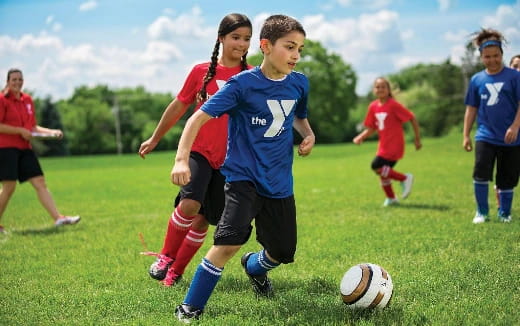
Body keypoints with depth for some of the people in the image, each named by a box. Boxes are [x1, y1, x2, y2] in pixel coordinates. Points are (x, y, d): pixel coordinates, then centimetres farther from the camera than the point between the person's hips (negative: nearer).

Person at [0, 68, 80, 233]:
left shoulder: (27, 100, 13)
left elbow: (33, 127, 20)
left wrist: (52, 132, 7)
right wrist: (20, 130, -17)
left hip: (25, 148, 6)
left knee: (40, 182, -1)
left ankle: (58, 218, -5)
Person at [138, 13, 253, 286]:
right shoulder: (201, 71, 0)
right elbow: (179, 106, 10)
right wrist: (155, 139, 19)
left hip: (230, 159, 1)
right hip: (199, 151, -1)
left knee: (203, 219, 5)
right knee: (190, 204, -23)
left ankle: (176, 271, 24)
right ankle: (166, 256, 2)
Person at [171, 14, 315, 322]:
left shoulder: (300, 83, 1)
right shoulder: (242, 84, -14)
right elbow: (199, 117, -15)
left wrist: (308, 134, 0)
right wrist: (182, 159, -26)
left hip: (279, 182, 5)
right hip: (243, 176, -5)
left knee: (283, 252, 12)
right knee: (230, 241, -26)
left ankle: (254, 267, 49)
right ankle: (190, 307, -10)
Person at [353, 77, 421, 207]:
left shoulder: (393, 105, -13)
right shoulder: (373, 106, 5)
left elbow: (412, 118, -9)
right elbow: (371, 129, 12)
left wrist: (417, 139, -7)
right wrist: (360, 137, -7)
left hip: (394, 145, -6)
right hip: (383, 145, 6)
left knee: (377, 167, -18)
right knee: (383, 173, 9)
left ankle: (405, 178, -2)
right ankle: (391, 198, 28)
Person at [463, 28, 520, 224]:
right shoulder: (477, 80, 6)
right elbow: (471, 108, 12)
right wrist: (466, 135, 9)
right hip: (486, 136, 1)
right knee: (481, 172, -13)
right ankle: (482, 212, 3)